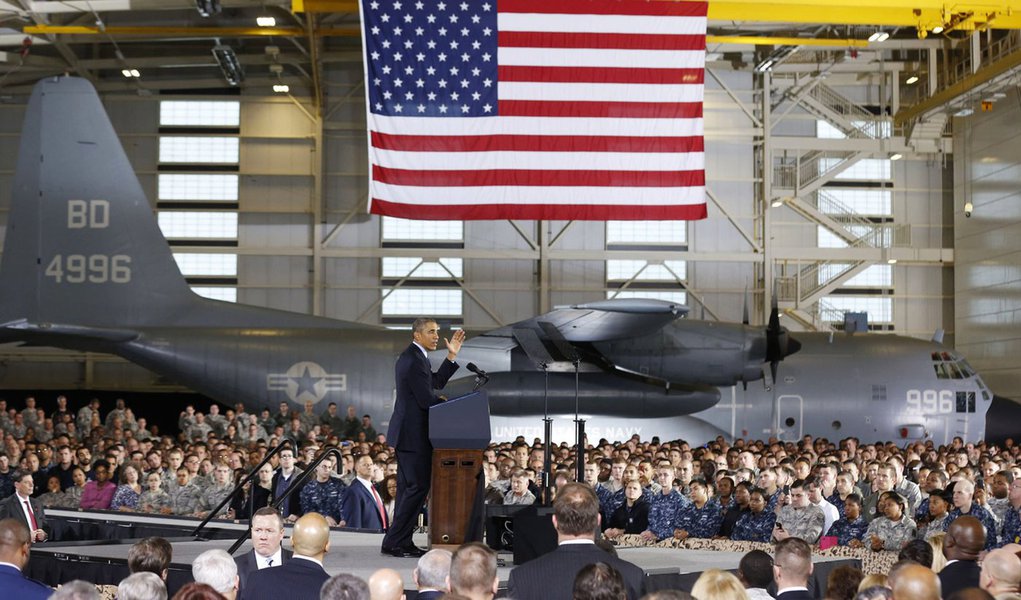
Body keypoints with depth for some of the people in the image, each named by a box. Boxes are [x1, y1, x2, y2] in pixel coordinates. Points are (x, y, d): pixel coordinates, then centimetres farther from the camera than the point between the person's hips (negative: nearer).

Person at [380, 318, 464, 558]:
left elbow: (437, 382, 18)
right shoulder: (414, 360, -18)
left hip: (407, 432, 11)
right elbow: (427, 399, -21)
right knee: (418, 486, -8)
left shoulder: (412, 356, 16)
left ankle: (402, 542, 17)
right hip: (414, 434, -11)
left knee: (409, 487, 13)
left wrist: (451, 356, 11)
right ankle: (394, 541, -5)